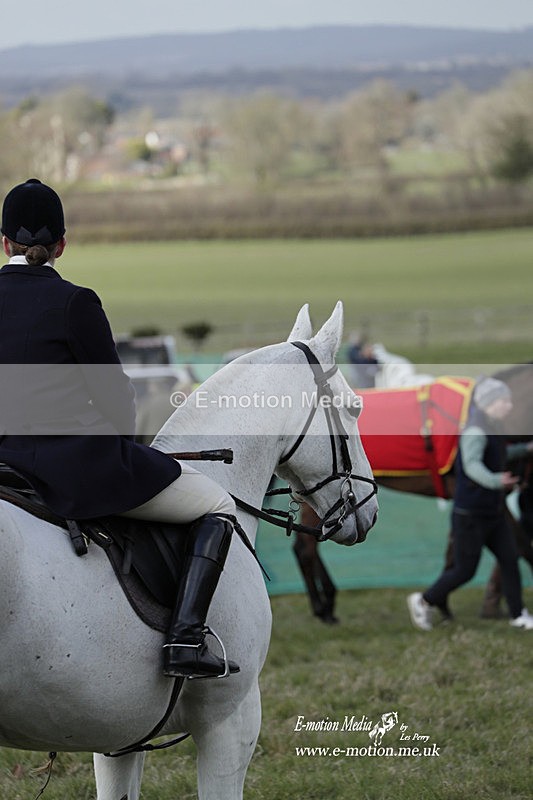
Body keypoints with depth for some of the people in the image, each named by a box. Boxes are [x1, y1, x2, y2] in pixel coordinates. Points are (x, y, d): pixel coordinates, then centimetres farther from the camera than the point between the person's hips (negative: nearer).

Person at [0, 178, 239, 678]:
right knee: (218, 507, 11)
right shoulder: (74, 302, -13)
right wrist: (122, 445, 13)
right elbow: (114, 395, -7)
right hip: (82, 467, -6)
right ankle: (186, 639, -5)